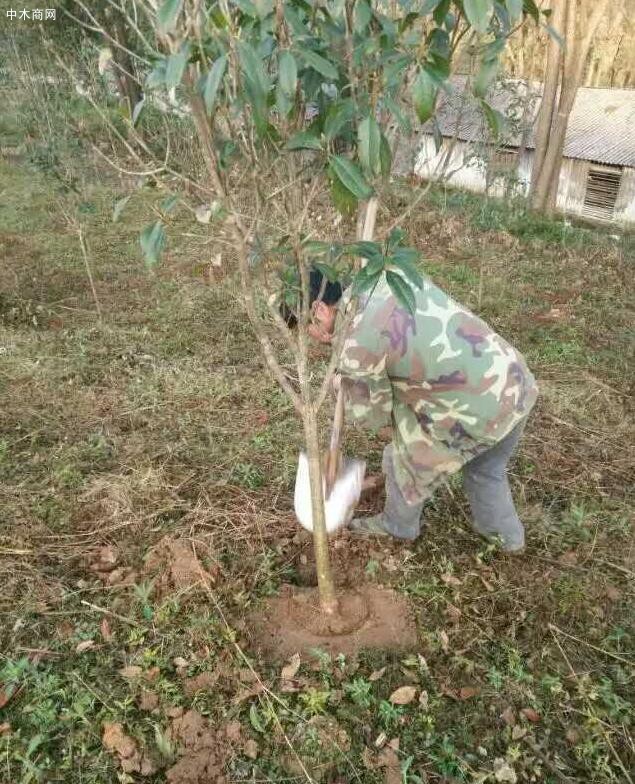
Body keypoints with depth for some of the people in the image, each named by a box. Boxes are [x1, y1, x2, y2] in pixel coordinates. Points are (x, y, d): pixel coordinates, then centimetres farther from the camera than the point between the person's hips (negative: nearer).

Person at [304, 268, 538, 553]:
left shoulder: (357, 346, -21)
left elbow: (371, 414, -4)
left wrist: (340, 382, 14)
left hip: (477, 413, -7)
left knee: (408, 462, 20)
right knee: (486, 470, 32)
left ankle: (398, 525, 47)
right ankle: (507, 534, 54)